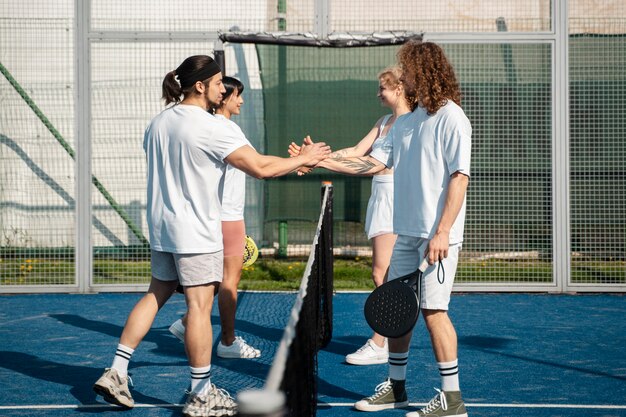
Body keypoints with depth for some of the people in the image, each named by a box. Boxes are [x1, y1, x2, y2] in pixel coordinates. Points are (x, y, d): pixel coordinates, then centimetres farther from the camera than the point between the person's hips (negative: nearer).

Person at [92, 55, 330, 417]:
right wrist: (303, 159, -6)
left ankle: (116, 373, 14)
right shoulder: (212, 128, -17)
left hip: (162, 229, 8)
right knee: (200, 306, -2)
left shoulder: (159, 122, 7)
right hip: (197, 233, -8)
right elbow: (260, 167, -20)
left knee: (156, 295, 17)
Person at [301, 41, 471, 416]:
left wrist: (442, 232, -21)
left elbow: (459, 177, -16)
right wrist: (324, 161, 10)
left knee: (433, 308, -8)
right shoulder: (406, 122, 14)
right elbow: (375, 162, 17)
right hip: (406, 232, 8)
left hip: (437, 234, -8)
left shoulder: (451, 118, -11)